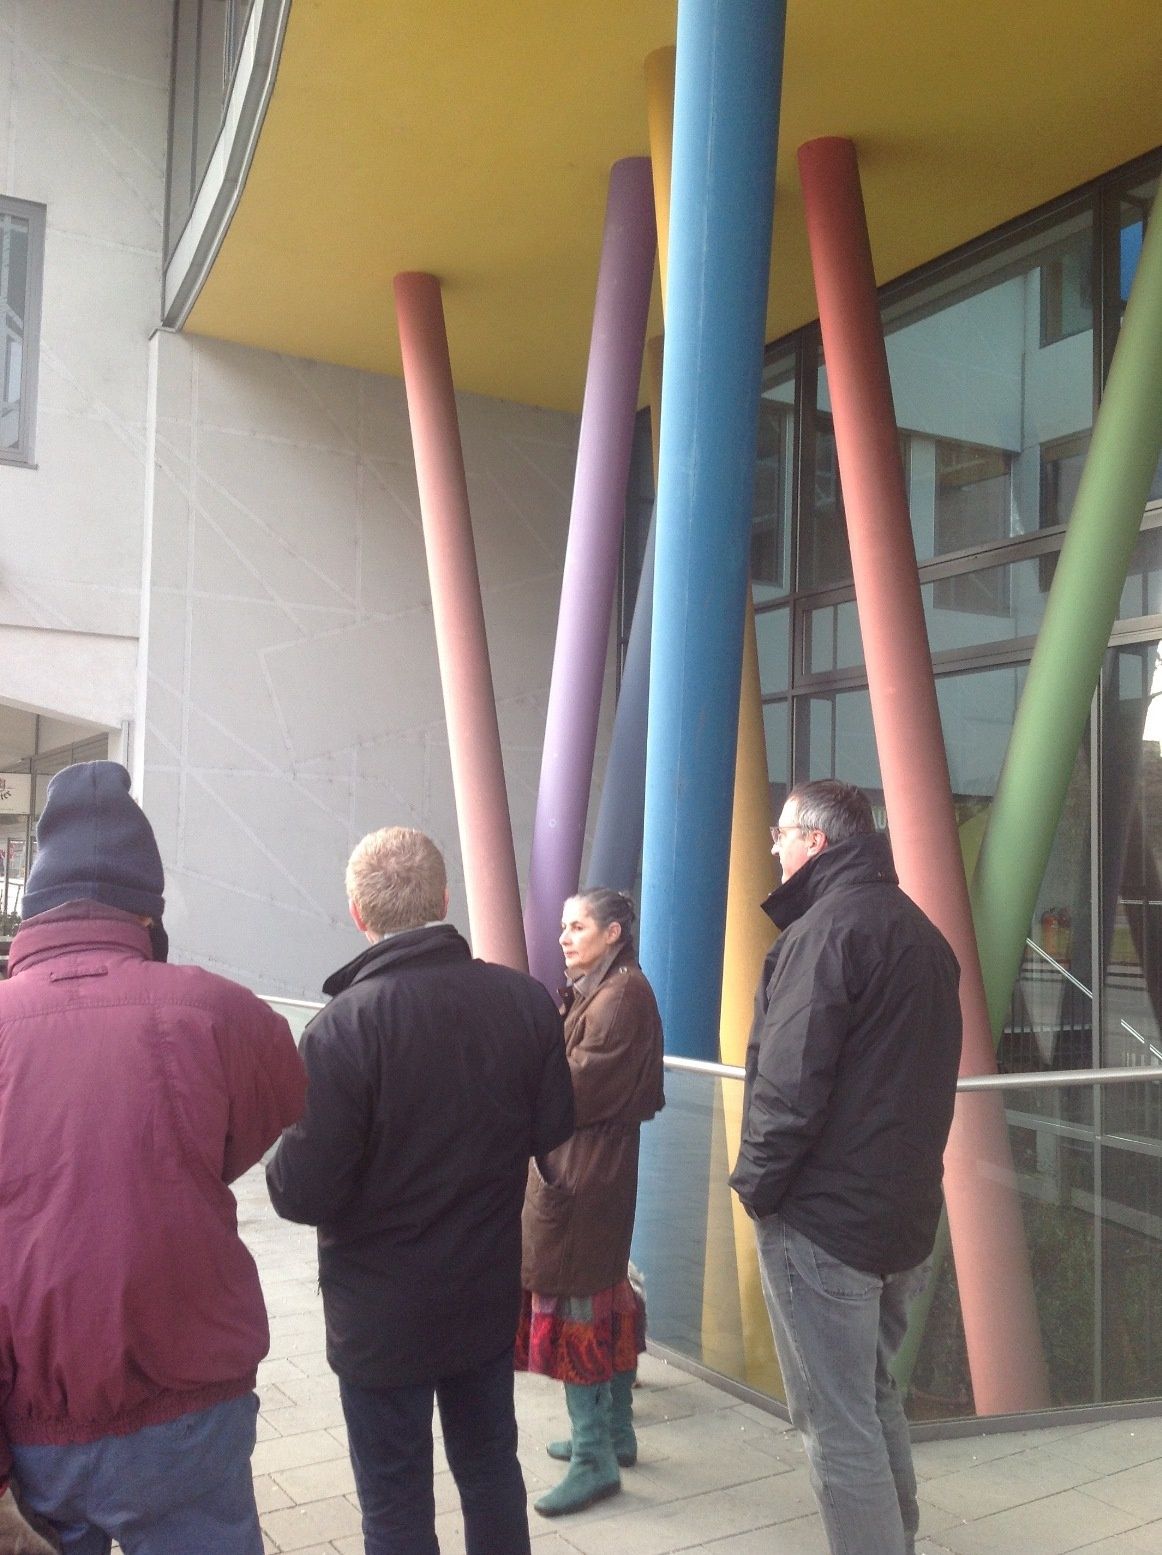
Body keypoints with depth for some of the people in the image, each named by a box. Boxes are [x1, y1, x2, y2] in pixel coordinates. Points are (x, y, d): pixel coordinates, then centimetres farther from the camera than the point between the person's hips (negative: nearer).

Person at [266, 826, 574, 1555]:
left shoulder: (344, 1025, -25)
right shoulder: (526, 999, -10)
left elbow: (304, 1193, -23)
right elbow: (552, 1127, 1)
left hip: (381, 1313, -4)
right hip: (491, 1295, 5)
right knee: (492, 1468, 24)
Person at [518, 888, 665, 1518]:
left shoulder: (621, 993, -17)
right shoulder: (598, 989, 14)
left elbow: (581, 1085, -19)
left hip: (582, 1169, -10)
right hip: (579, 1162, 10)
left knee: (572, 1304, -2)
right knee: (606, 1298, 17)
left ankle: (594, 1458, 8)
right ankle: (615, 1431, 30)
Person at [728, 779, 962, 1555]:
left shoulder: (827, 929, -16)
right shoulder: (921, 930, 13)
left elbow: (790, 1079, -21)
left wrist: (758, 1181, -9)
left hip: (823, 1213, -9)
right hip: (905, 1208, 9)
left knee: (836, 1421, 1)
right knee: (874, 1396, 22)